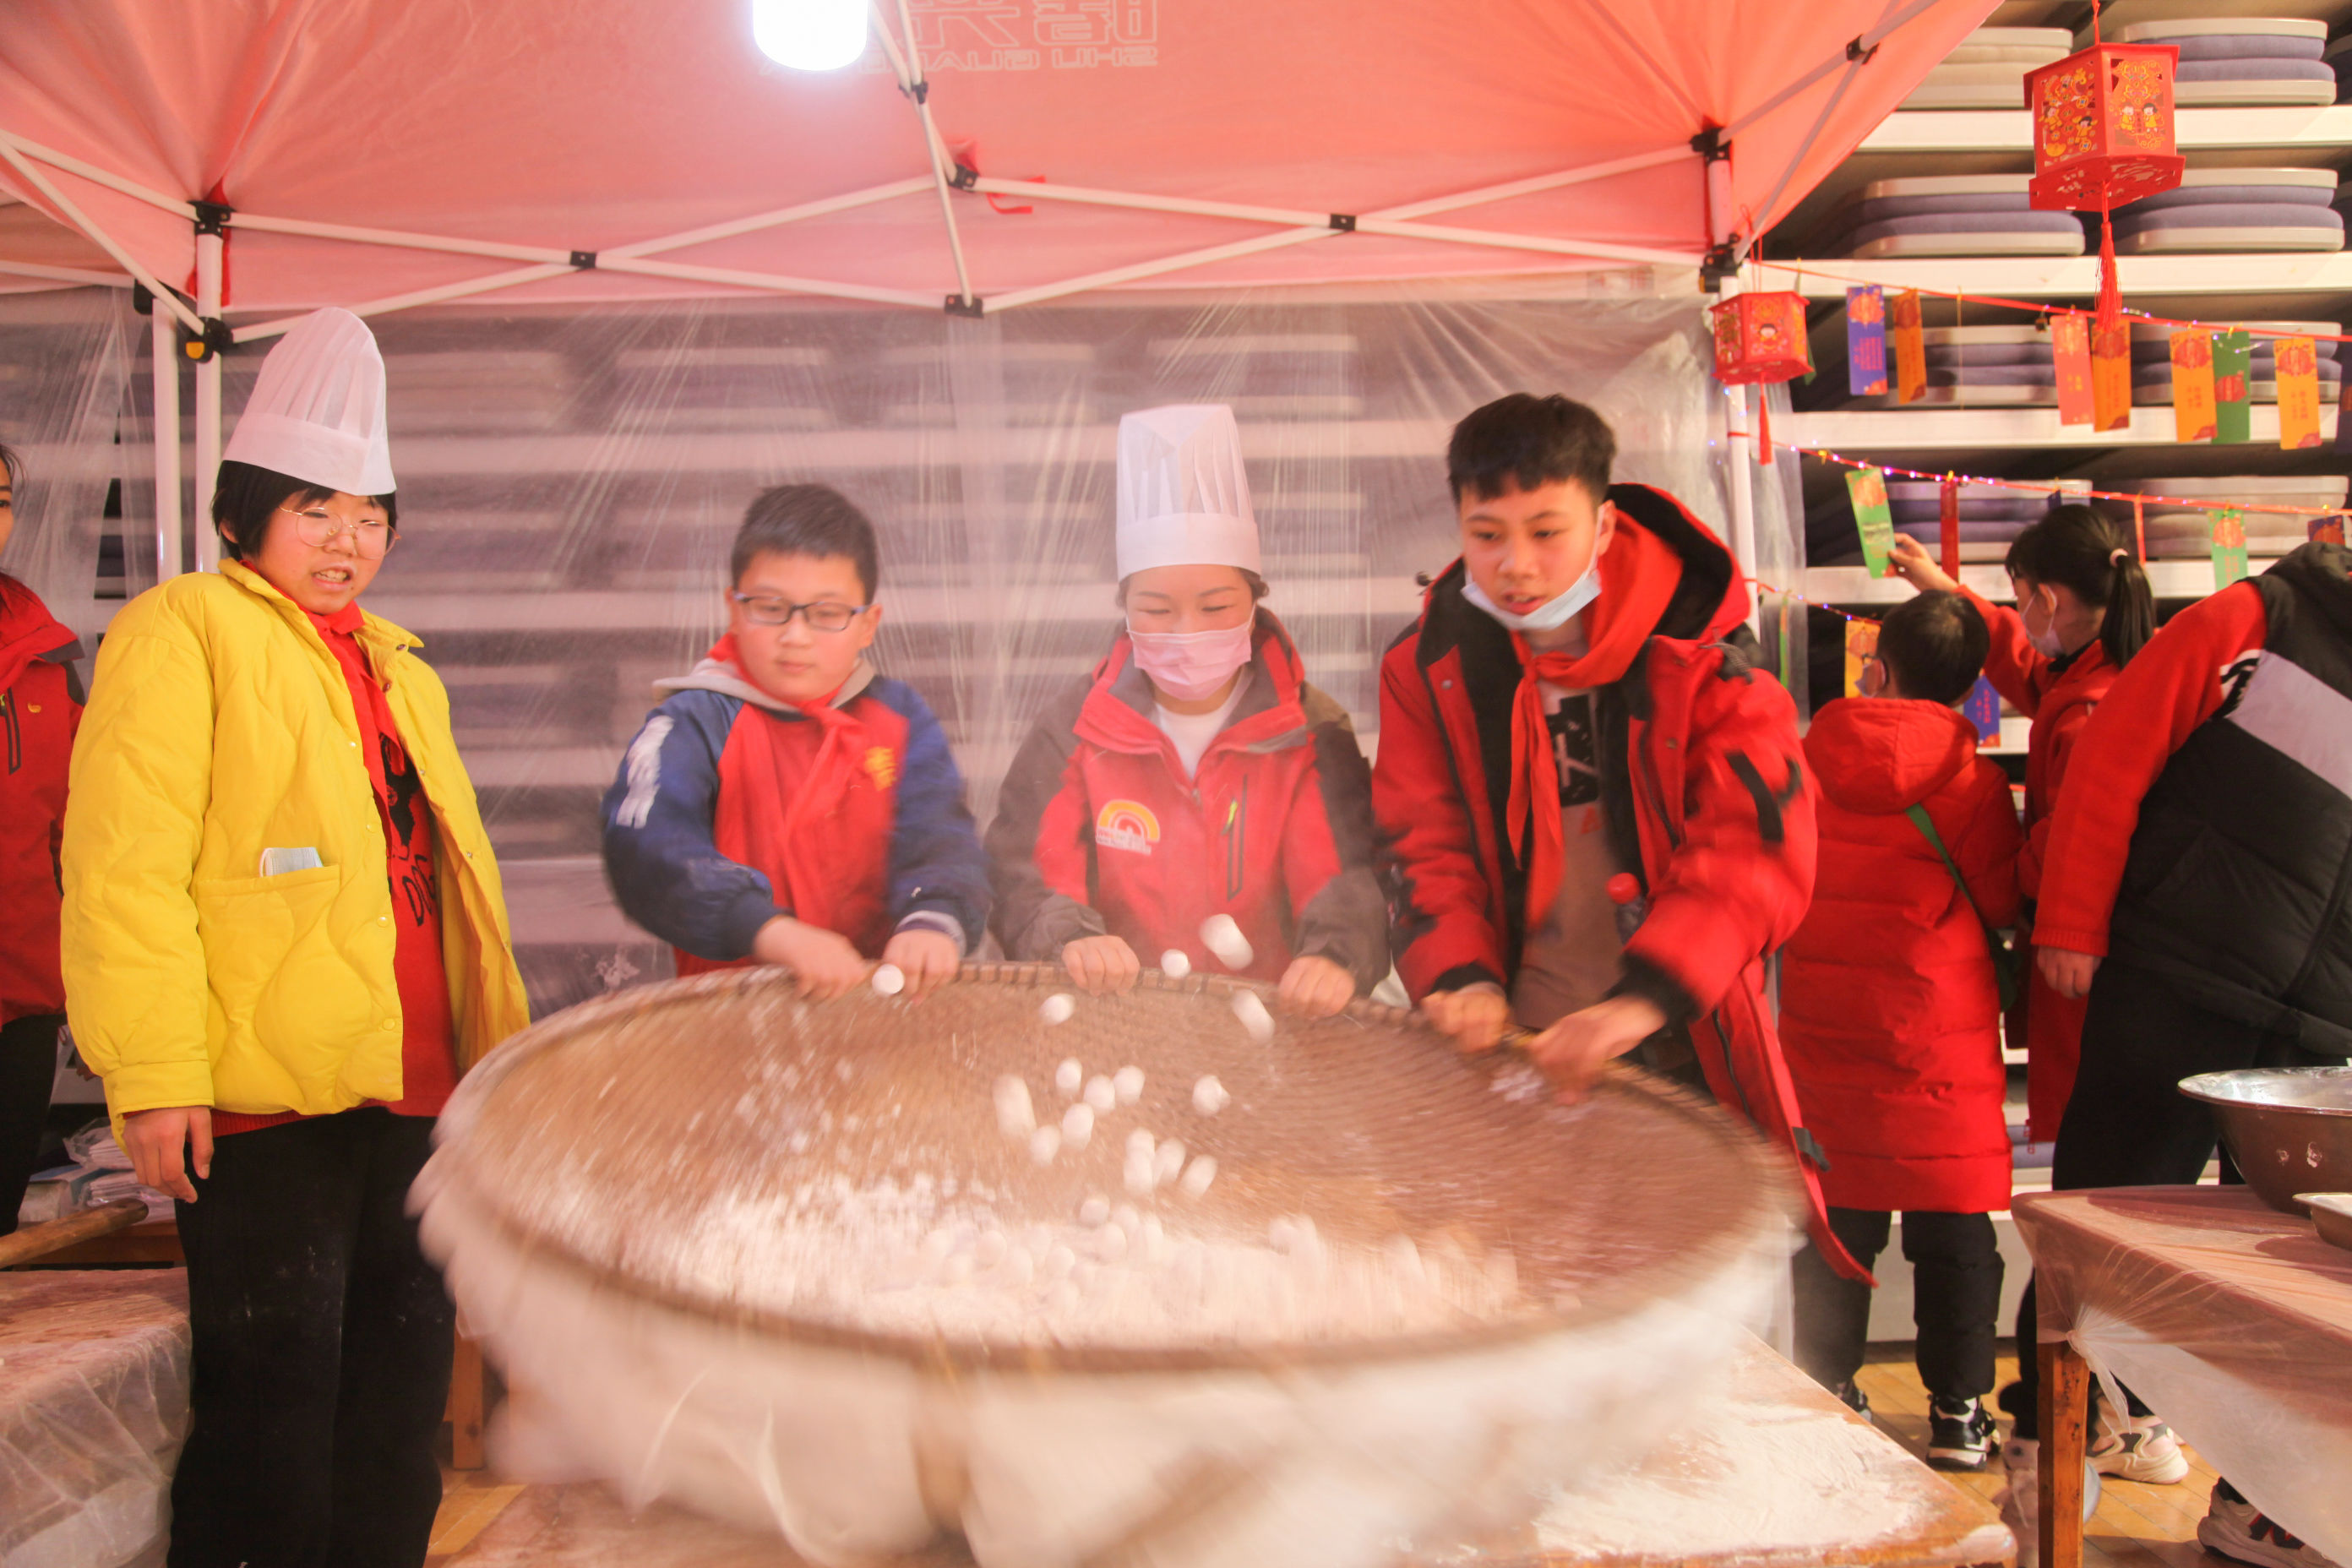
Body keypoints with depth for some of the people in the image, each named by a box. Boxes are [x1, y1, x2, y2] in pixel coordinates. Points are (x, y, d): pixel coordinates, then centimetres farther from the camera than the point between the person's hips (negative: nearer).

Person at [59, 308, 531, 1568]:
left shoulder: (395, 668, 20)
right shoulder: (181, 632, -4)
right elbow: (126, 870, -13)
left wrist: (500, 1043, 17)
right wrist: (154, 1075, -19)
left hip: (411, 1089, 8)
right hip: (264, 1094, -8)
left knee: (400, 1393, 15)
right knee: (273, 1406, -1)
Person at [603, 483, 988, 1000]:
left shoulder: (900, 718, 12)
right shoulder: (694, 724, 1)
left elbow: (938, 835, 0)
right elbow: (646, 849, -16)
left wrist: (933, 920, -24)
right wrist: (774, 931, -31)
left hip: (883, 995, 6)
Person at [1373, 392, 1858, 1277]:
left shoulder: (1697, 649, -8)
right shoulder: (1428, 666, 1)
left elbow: (1756, 837, -15)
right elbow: (1423, 842, 1)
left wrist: (1648, 992, -28)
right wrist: (1460, 975, -19)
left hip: (1682, 1051, -1)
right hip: (1514, 1047, 2)